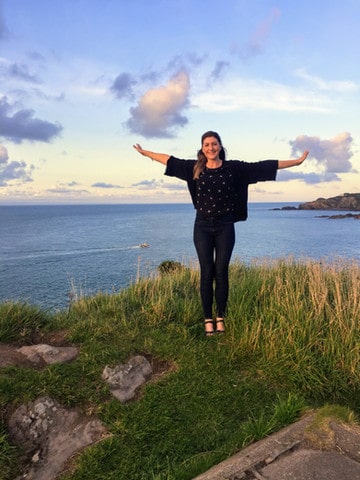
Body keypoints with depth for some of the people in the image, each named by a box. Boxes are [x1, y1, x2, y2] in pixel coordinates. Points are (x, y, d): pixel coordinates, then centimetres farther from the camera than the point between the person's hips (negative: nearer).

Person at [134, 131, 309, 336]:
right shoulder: (195, 168, 4)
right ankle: (208, 319, 12)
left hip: (225, 226, 0)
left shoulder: (233, 167, 0)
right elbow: (169, 159, 14)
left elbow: (264, 166, 0)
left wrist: (297, 161, 1)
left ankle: (220, 318, 16)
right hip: (203, 226, 1)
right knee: (206, 273, 2)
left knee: (221, 272, 2)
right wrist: (146, 152, 22)